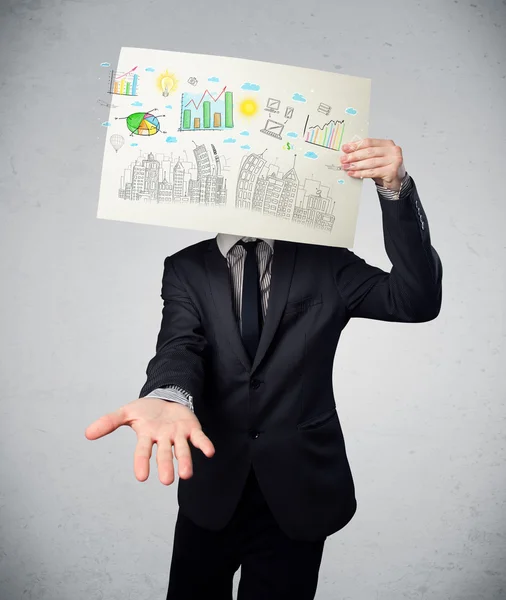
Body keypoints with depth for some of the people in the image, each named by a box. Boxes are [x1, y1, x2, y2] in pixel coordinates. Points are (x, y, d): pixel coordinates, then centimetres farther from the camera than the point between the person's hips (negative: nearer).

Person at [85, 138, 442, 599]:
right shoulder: (186, 268, -1)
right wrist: (169, 398, -40)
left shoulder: (325, 263, -2)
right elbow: (180, 346, -16)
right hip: (211, 491, 1)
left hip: (299, 493, 0)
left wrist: (396, 189, -25)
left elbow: (417, 301, -13)